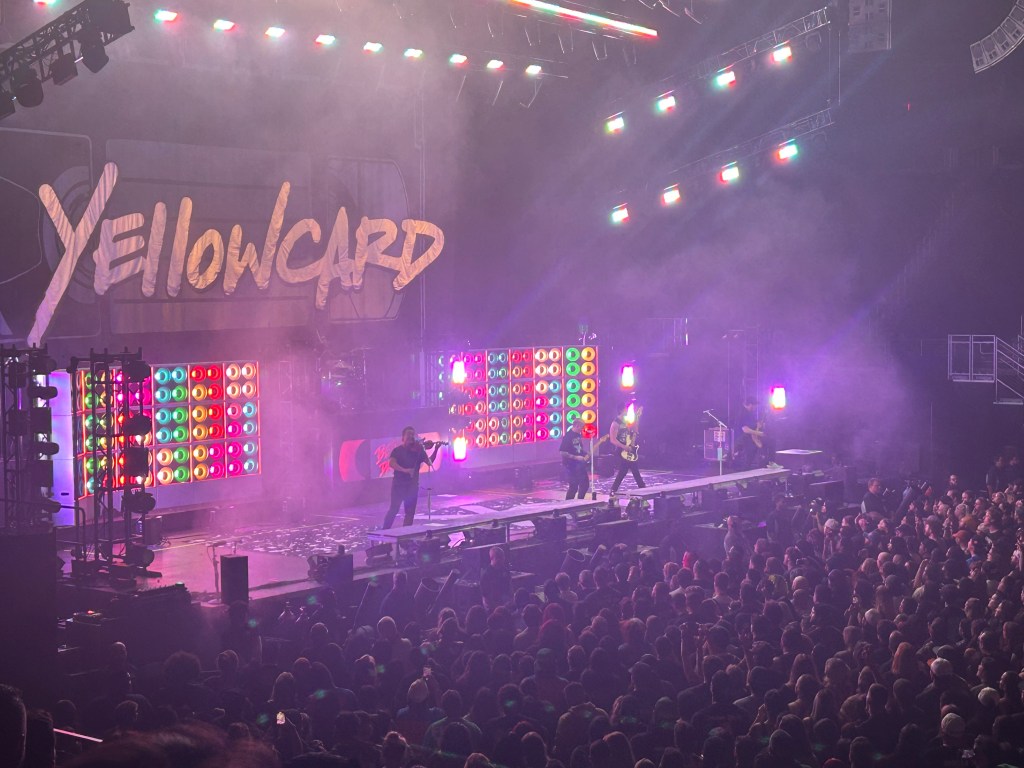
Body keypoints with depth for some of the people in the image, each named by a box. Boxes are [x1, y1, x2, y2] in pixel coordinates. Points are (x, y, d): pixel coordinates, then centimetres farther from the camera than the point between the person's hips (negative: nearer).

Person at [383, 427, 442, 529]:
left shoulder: (418, 450, 7)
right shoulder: (397, 450, -2)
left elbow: (429, 462, -3)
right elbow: (391, 463, -18)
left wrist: (436, 450, -17)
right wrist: (404, 470, -33)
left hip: (413, 485, 4)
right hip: (399, 484, -4)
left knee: (410, 512, 5)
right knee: (393, 510, -8)